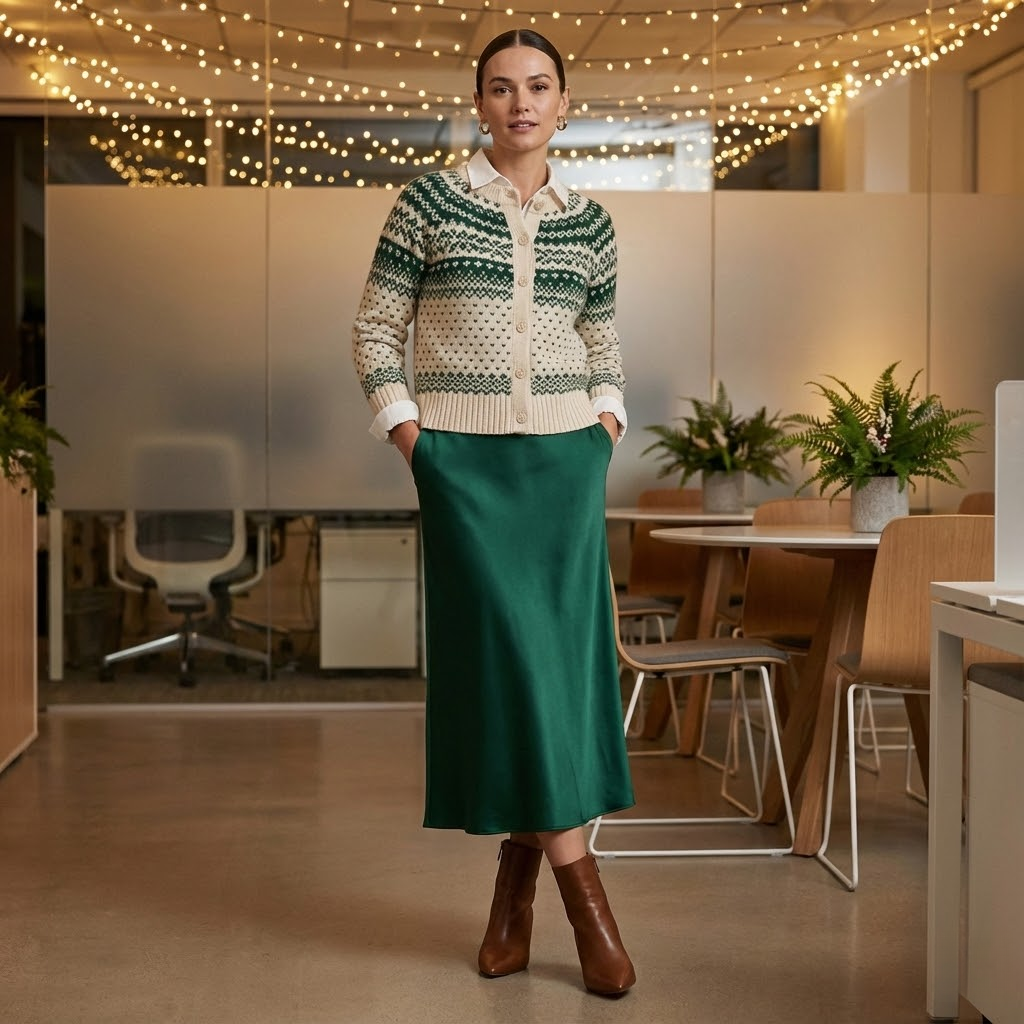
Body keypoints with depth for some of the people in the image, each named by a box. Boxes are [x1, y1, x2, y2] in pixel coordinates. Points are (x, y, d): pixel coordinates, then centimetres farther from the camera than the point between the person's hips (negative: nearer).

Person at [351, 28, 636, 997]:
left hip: (565, 463, 3)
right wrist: (404, 432, -6)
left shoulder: (588, 223, 10)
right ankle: (580, 888, -1)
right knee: (505, 650, -7)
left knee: (563, 652, 2)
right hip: (463, 463, -3)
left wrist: (606, 424, 6)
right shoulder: (428, 203, 1)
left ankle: (517, 879, 16)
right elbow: (376, 331, 3)